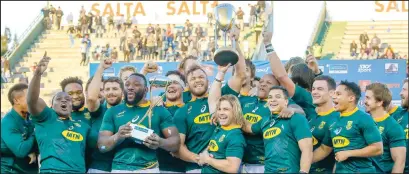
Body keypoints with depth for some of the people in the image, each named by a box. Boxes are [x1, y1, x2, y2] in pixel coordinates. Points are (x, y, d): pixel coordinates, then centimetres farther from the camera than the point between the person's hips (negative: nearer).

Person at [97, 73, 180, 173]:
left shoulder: (159, 111, 5)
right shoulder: (113, 111, 8)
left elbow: (175, 142, 3)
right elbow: (101, 145, 4)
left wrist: (160, 142, -18)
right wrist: (117, 137, -16)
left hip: (149, 169, 0)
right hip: (120, 169, 1)